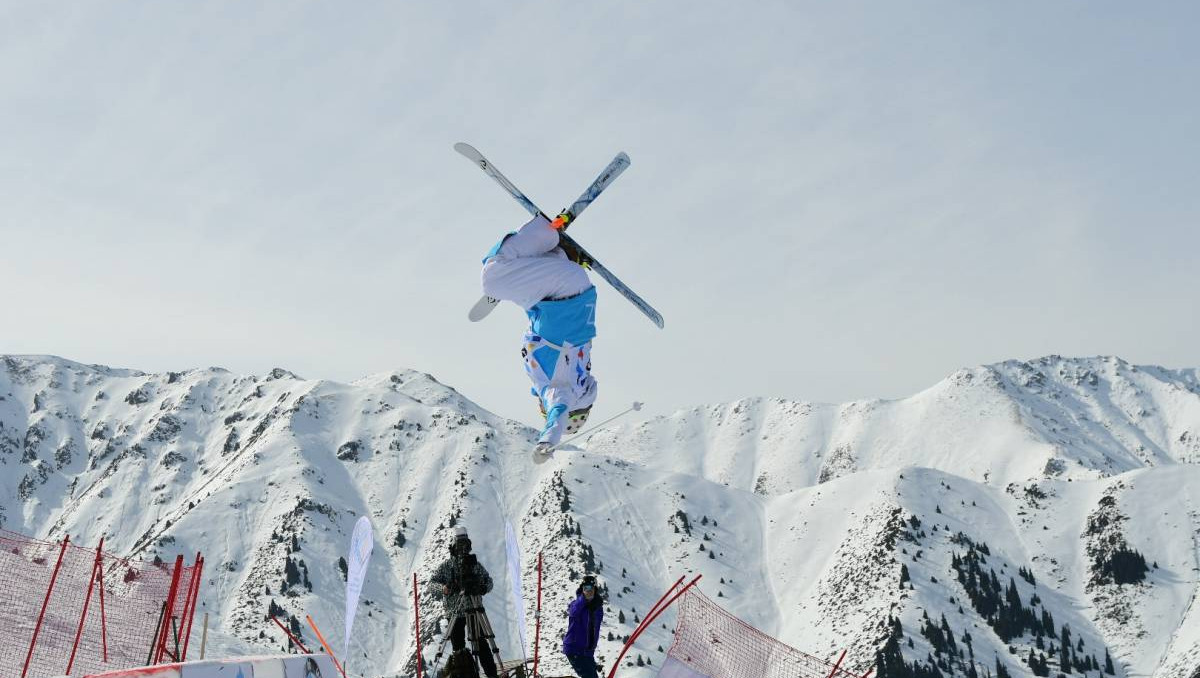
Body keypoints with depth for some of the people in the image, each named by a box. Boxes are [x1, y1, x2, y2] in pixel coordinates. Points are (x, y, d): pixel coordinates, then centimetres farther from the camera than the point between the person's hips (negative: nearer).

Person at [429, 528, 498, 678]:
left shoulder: (475, 563, 6)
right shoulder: (446, 565, 2)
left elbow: (488, 580, 10)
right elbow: (432, 582, 0)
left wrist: (483, 588, -13)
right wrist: (442, 588, -22)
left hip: (474, 610, 0)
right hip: (454, 612, 0)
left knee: (481, 643, -5)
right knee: (458, 647, 4)